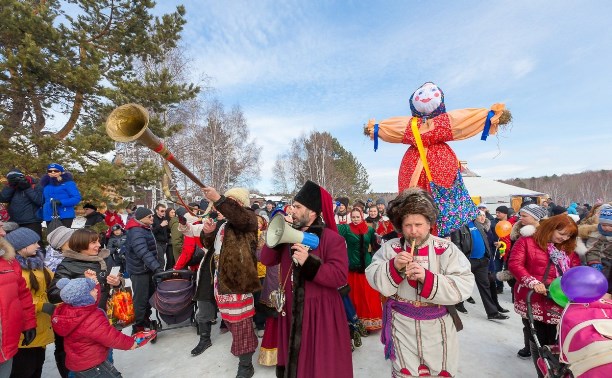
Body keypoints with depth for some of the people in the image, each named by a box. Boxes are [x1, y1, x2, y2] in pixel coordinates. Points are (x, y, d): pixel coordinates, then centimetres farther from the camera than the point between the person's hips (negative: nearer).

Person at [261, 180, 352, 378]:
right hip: (291, 309, 6)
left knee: (321, 362, 9)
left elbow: (340, 277, -22)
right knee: (293, 358, 21)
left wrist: (309, 262, -31)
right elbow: (267, 260, 1)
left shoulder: (332, 239, -15)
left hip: (320, 312, -5)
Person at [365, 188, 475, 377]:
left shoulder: (446, 249, -9)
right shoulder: (390, 248, -6)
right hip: (402, 324, 0)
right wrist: (394, 266, -27)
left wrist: (427, 277, -29)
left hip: (437, 326, 1)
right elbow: (374, 280, -10)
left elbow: (463, 286, -17)